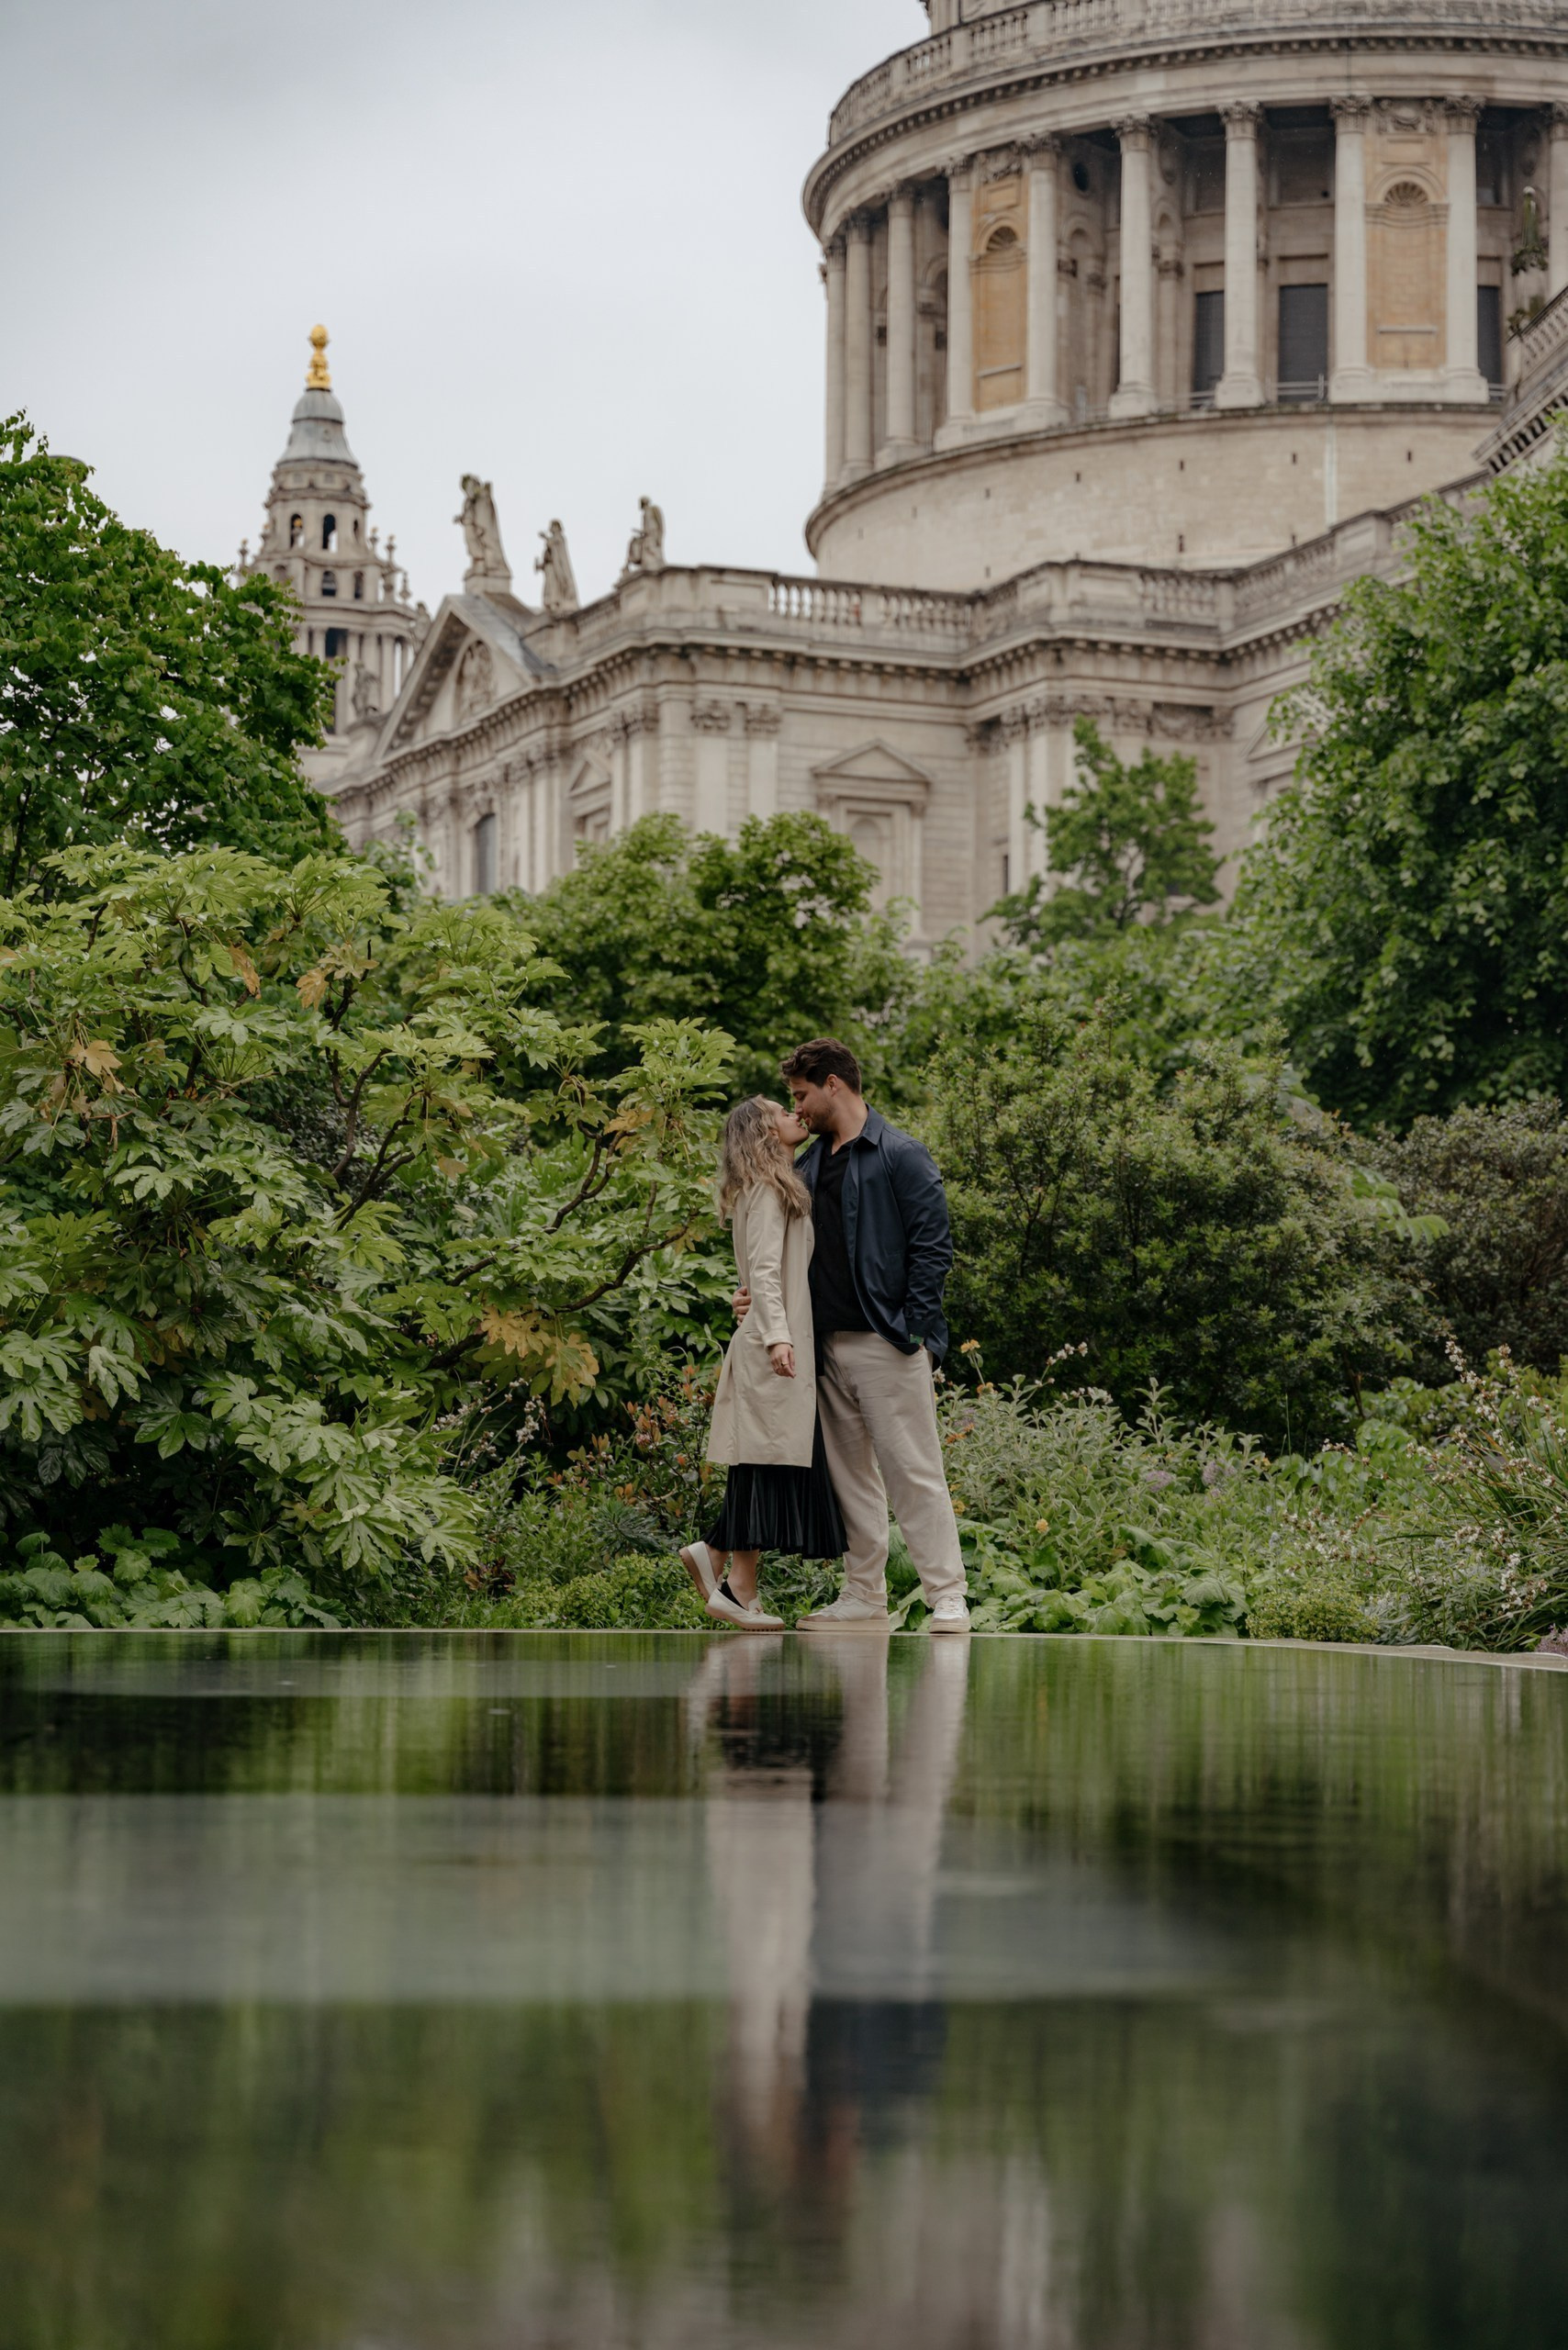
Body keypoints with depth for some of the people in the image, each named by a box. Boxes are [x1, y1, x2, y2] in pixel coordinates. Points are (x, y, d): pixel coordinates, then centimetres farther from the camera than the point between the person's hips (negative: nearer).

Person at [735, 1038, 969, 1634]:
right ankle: (864, 1596, 14)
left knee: (913, 1472, -8)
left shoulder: (900, 1156, -4)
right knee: (851, 1475, 9)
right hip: (829, 1347, 7)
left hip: (888, 1344, -7)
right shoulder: (810, 1166, 18)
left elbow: (933, 1249, -9)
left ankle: (948, 1598, -6)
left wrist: (912, 1332, -14)